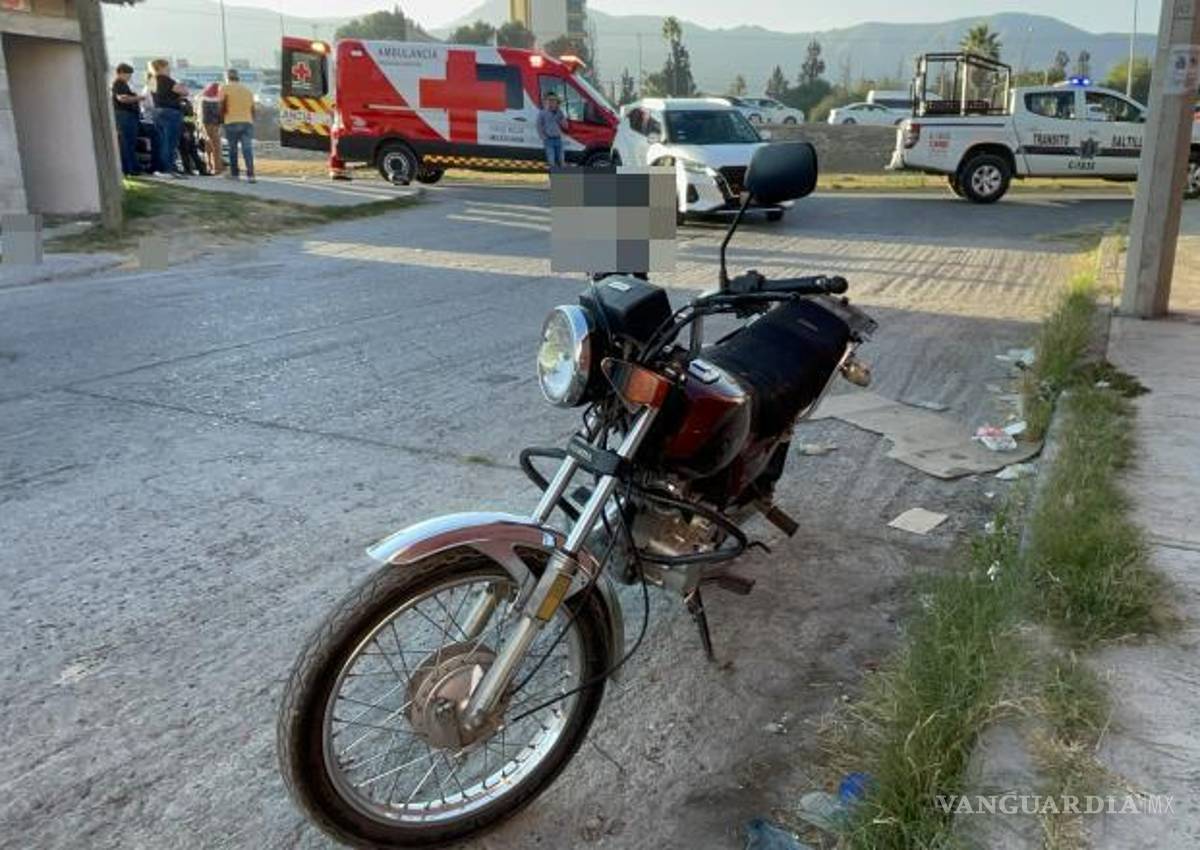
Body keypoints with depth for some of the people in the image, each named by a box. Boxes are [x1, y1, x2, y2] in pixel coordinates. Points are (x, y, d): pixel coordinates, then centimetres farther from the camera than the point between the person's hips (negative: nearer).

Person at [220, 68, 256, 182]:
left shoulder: (225, 88, 6)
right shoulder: (248, 90, 20)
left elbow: (223, 105, -3)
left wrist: (222, 117, 13)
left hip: (232, 123, -3)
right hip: (248, 122, 3)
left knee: (233, 149, 10)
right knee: (247, 149, -4)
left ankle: (234, 174, 16)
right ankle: (250, 174, -18)